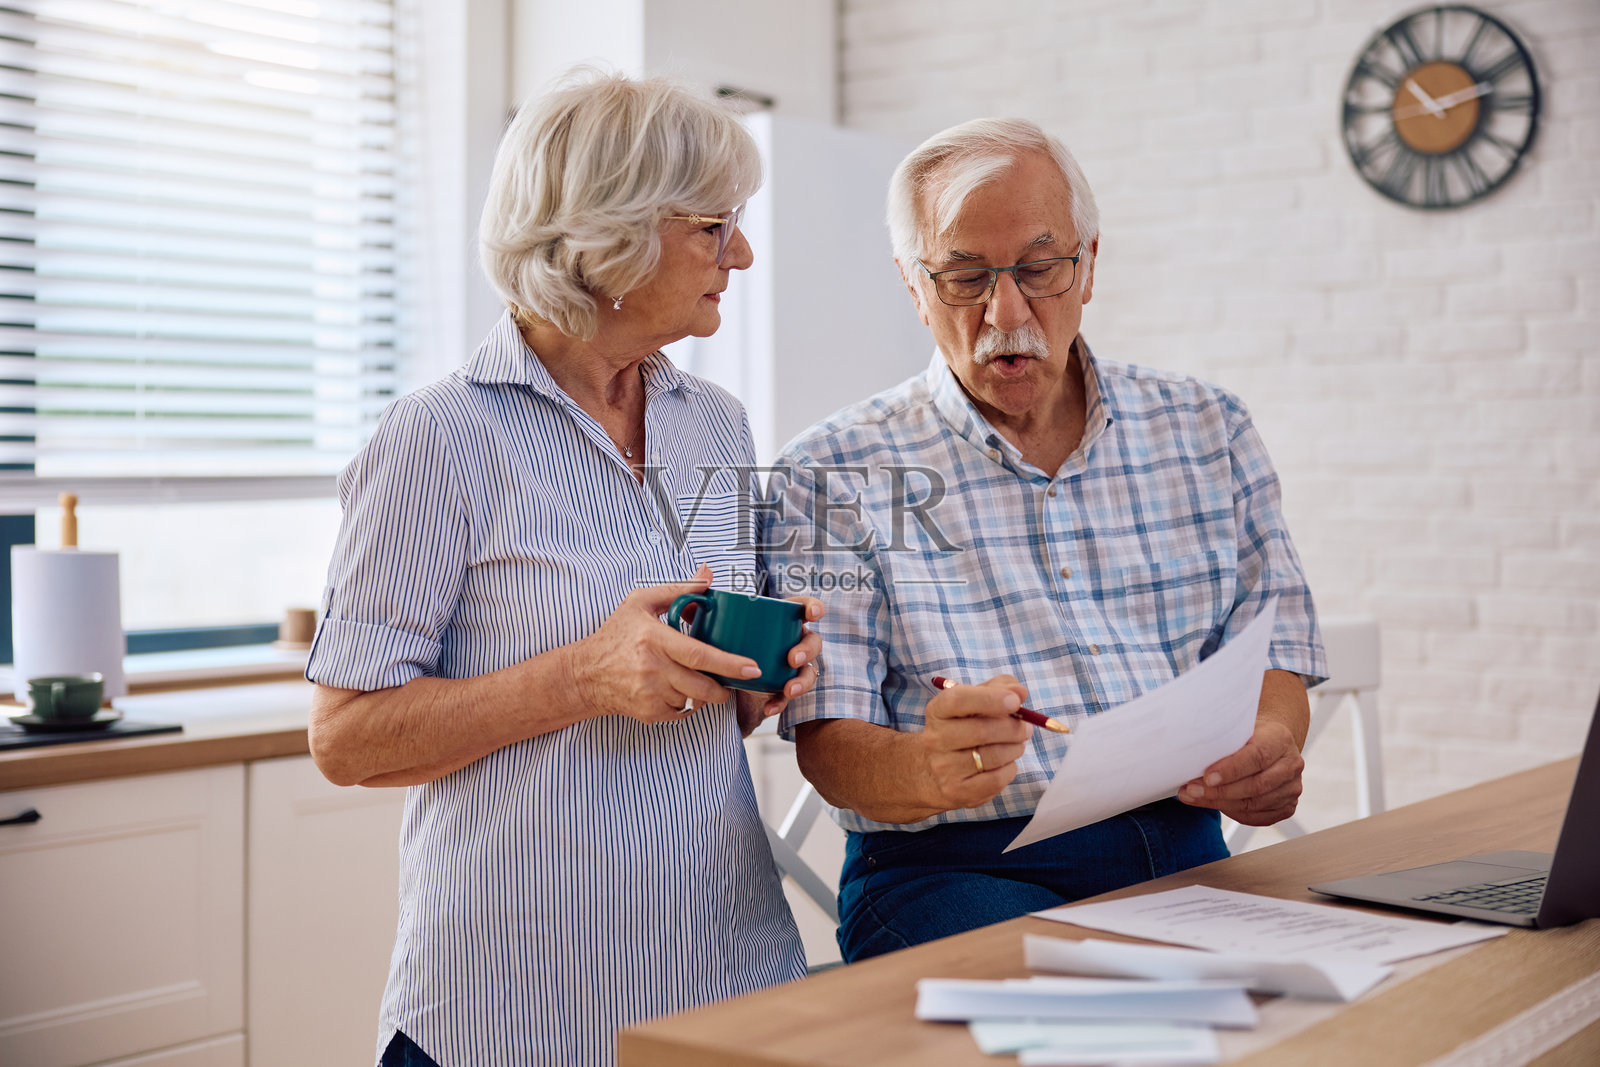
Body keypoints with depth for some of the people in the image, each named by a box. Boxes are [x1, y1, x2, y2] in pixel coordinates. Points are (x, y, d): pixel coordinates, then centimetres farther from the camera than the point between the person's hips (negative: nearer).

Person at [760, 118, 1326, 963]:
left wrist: (1269, 744, -12)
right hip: (952, 870, -4)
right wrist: (929, 769, -29)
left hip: (1181, 856, 5)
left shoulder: (1207, 431, 13)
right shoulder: (832, 476, 0)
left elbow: (1272, 650, 13)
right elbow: (830, 745, -5)